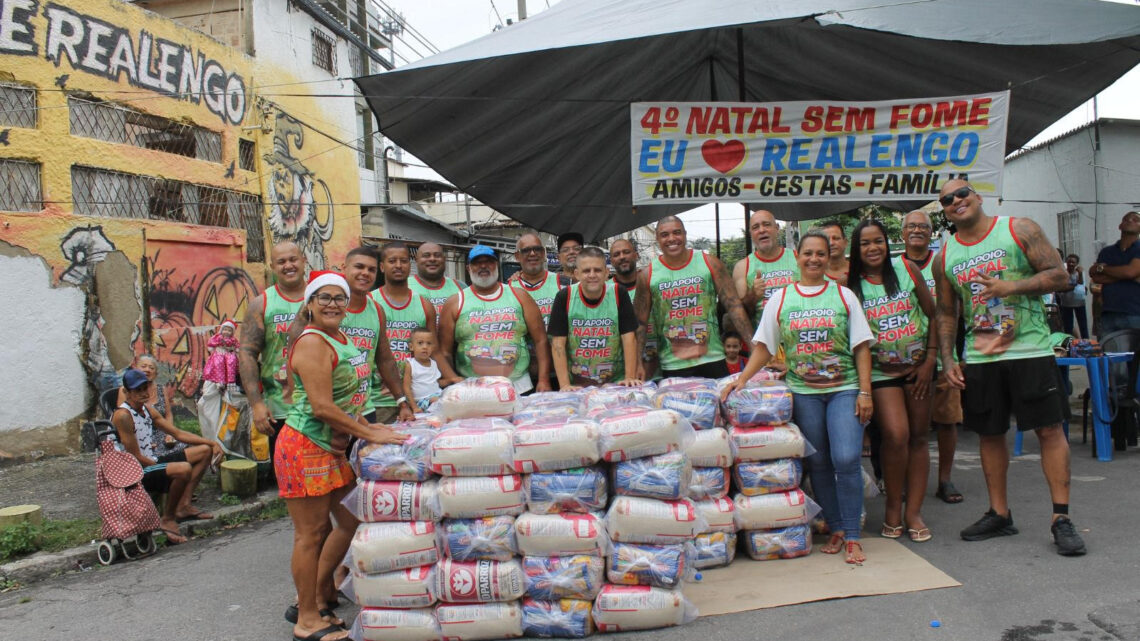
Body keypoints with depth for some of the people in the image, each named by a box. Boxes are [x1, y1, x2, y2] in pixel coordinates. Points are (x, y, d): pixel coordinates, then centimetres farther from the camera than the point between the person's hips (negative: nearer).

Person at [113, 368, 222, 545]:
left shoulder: (147, 409, 10)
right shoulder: (122, 416, -18)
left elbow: (178, 433, 12)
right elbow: (136, 457, -19)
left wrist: (212, 443, 4)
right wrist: (166, 468, -13)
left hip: (154, 463, 10)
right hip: (138, 473, -10)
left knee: (205, 450, 9)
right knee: (183, 469, -35)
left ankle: (183, 505, 1)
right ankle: (168, 518, -12)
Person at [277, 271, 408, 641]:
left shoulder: (342, 340, 13)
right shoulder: (312, 343, -16)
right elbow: (322, 407, -23)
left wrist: (367, 426, 10)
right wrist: (370, 434, -19)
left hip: (333, 448, 9)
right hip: (305, 448, -9)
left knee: (350, 521, 15)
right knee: (311, 534, 1)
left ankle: (313, 598, 31)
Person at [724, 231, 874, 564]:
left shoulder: (844, 296, 6)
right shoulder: (780, 298, 7)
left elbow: (861, 347, 4)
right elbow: (764, 346, 6)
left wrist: (865, 392, -4)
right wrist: (741, 380, -6)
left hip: (844, 390, -1)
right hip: (803, 392, 1)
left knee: (846, 459, -12)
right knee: (817, 463, 5)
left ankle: (852, 536, 1)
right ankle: (836, 530, 20)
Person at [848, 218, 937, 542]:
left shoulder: (906, 269, 0)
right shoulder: (851, 284, -3)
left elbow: (933, 314, 3)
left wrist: (930, 359, -1)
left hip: (917, 367, 2)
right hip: (881, 371, -2)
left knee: (918, 437, 5)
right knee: (896, 436, -15)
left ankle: (914, 511, 15)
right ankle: (893, 509, 5)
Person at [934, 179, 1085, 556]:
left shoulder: (1018, 230, 0)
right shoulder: (946, 256, 9)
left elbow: (1059, 275, -6)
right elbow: (946, 313, 14)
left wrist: (1010, 287, -19)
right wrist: (947, 360, 5)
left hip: (1030, 351, -3)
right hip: (979, 358, 4)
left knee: (1050, 429, -4)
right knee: (989, 434, 9)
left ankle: (1061, 519, 3)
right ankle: (999, 514, 21)